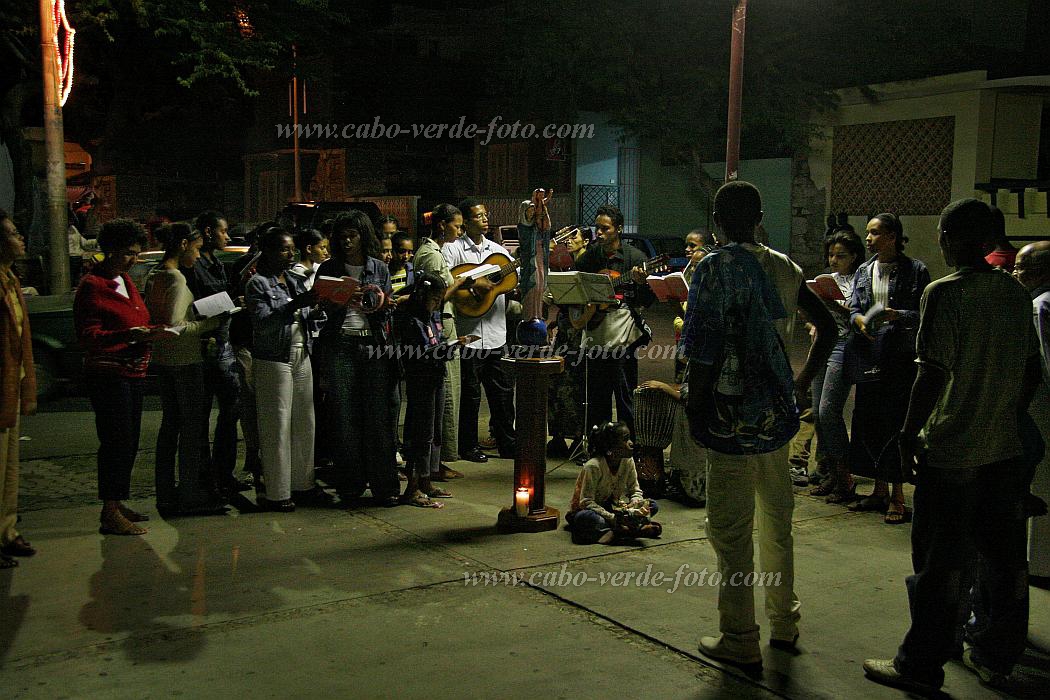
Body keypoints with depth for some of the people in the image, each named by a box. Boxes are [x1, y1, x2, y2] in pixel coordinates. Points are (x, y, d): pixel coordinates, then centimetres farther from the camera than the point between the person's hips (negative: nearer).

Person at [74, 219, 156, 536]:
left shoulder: (125, 281, 17)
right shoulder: (92, 286, -10)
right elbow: (87, 336, -15)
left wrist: (150, 332, 6)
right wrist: (126, 335, -27)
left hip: (132, 373, 9)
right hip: (108, 375, -9)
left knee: (128, 442, 12)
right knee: (116, 441, -9)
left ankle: (117, 505, 22)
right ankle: (110, 515, -5)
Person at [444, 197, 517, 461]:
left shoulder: (496, 249, 14)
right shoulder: (453, 249, -5)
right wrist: (472, 284, -21)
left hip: (496, 333, 6)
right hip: (469, 333, -6)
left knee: (503, 390, 11)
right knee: (470, 393, 3)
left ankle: (508, 444, 22)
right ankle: (468, 447, 16)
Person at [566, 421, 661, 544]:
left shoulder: (628, 461, -6)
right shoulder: (593, 466, -25)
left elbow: (635, 491, 0)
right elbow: (586, 502, -28)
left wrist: (633, 506, -24)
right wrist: (613, 518, -38)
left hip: (612, 509, 6)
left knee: (652, 506, -9)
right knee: (586, 518, -42)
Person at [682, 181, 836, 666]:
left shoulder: (715, 269, -12)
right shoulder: (784, 268, 8)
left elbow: (705, 351, -18)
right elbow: (827, 326, 15)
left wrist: (693, 407, -9)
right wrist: (802, 384, 19)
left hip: (732, 411, -7)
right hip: (778, 408, 7)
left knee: (730, 527, 2)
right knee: (777, 517, 18)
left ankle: (740, 640, 10)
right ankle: (784, 623, 31)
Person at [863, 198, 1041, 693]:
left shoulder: (944, 293, -14)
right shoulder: (1015, 294, 6)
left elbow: (933, 373, -19)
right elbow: (1031, 372, 11)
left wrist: (909, 435, -11)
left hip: (950, 452, -6)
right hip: (1005, 449, 7)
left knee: (942, 564, 1)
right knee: (1002, 558, 15)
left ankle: (922, 666, 11)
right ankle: (994, 655, 29)